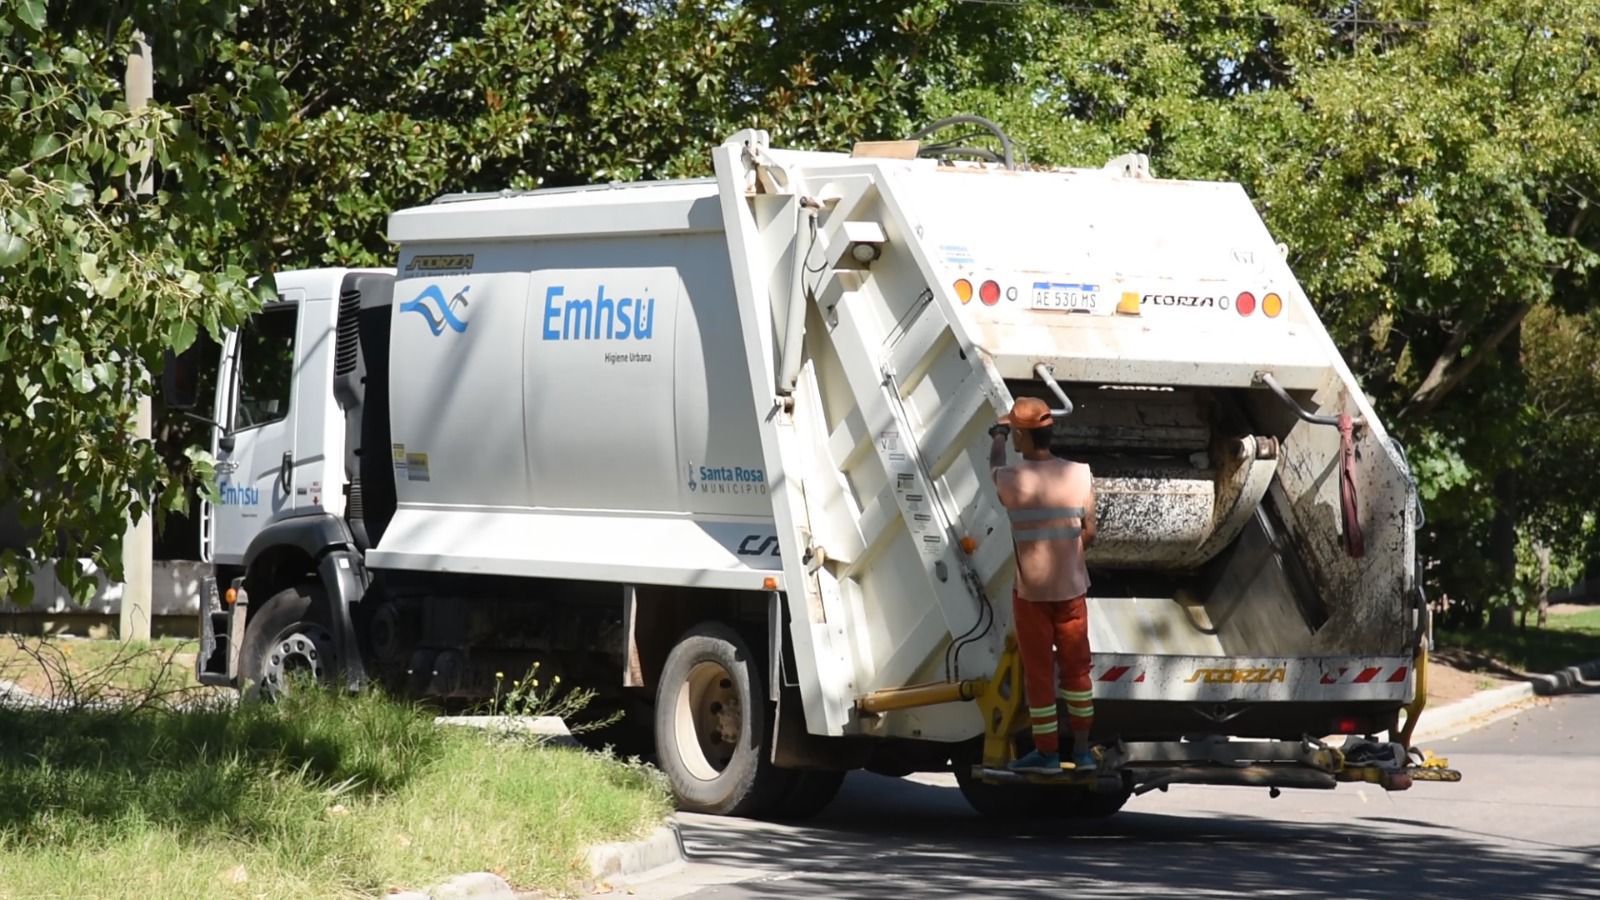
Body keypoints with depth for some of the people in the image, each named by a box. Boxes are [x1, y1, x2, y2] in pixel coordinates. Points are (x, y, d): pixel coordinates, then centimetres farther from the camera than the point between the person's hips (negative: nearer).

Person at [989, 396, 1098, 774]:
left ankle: (1046, 752, 13)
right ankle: (1082, 750, 19)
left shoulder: (1012, 479, -14)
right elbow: (1089, 533, 2)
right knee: (1076, 667, 14)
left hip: (1030, 590, -3)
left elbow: (995, 464, 12)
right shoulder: (1080, 475, -7)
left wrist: (999, 433, 32)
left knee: (1039, 670, 7)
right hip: (1071, 586, 3)